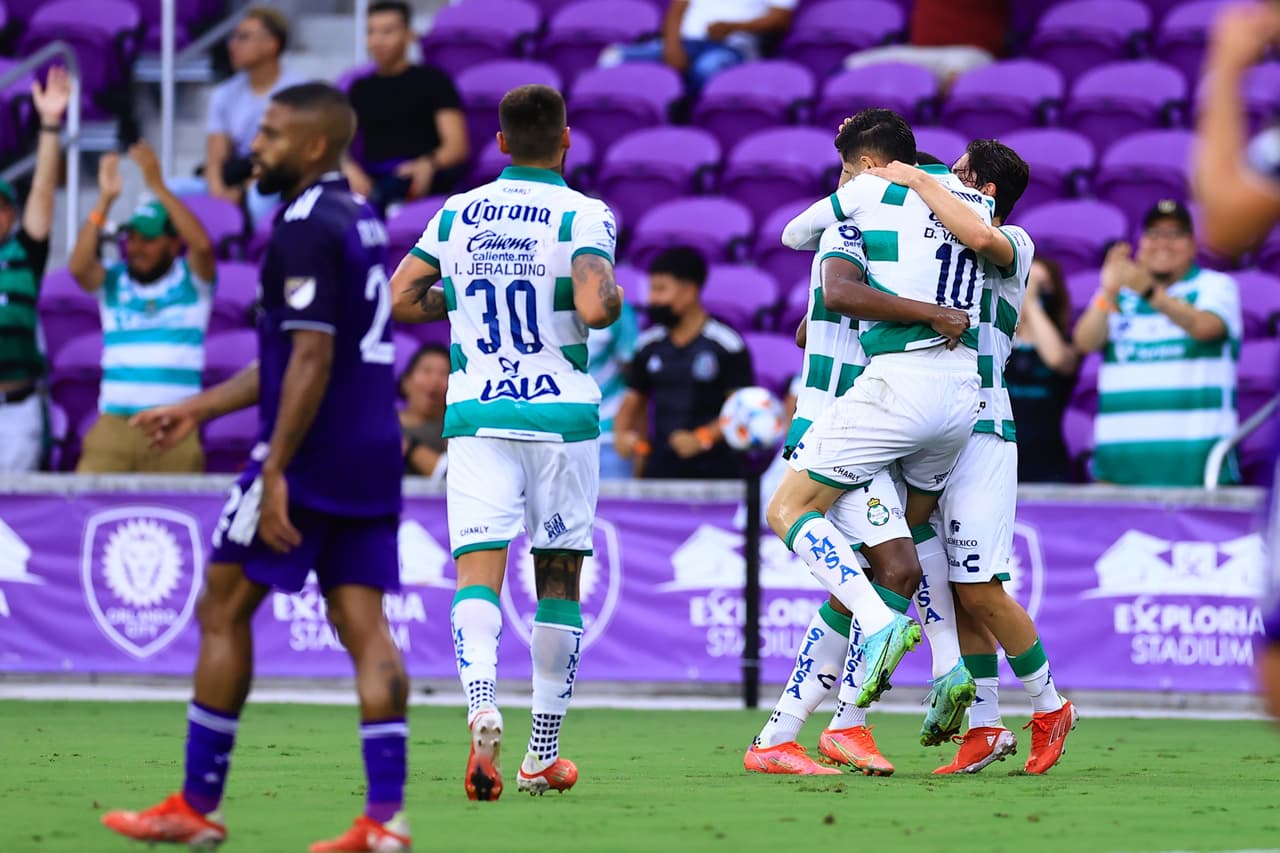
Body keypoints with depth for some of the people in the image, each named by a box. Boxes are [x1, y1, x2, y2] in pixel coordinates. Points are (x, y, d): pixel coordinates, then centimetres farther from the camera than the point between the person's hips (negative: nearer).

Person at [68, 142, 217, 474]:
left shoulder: (191, 280, 6)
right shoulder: (112, 282, 11)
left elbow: (202, 245, -13)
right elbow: (78, 267, -8)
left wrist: (158, 186, -19)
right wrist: (105, 199, -13)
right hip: (114, 425, 2)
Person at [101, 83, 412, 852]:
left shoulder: (306, 230, -13)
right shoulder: (361, 221, 17)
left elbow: (311, 360, -20)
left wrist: (275, 472, -21)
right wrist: (200, 408, 27)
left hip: (312, 452, -8)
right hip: (373, 457, 9)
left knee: (224, 610, 3)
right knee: (363, 624, 3)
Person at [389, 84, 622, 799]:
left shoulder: (456, 215, 7)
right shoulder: (583, 216, -6)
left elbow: (400, 300, 9)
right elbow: (594, 307, -20)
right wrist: (614, 297, 2)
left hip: (476, 417, 2)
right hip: (562, 414, -2)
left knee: (478, 575, -6)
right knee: (560, 579, 11)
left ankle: (483, 706, -36)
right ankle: (543, 755, 15)